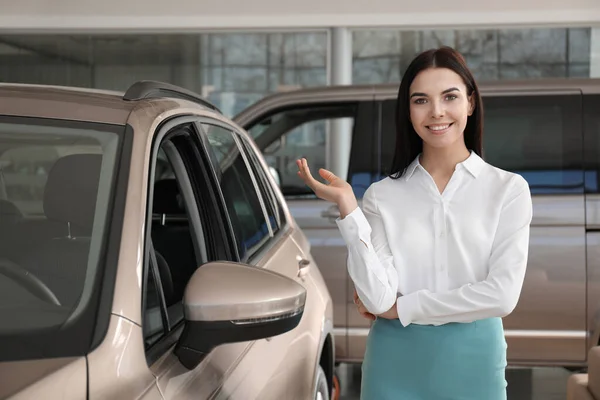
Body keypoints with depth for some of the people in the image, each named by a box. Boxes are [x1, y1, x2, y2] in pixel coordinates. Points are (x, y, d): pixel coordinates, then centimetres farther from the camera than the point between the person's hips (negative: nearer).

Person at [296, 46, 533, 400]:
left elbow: (502, 295, -12)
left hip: (473, 362, 0)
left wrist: (400, 308, -9)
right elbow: (378, 297, -11)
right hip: (395, 368, 1)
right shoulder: (383, 195, -1)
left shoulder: (508, 189, -4)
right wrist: (348, 207, -16)